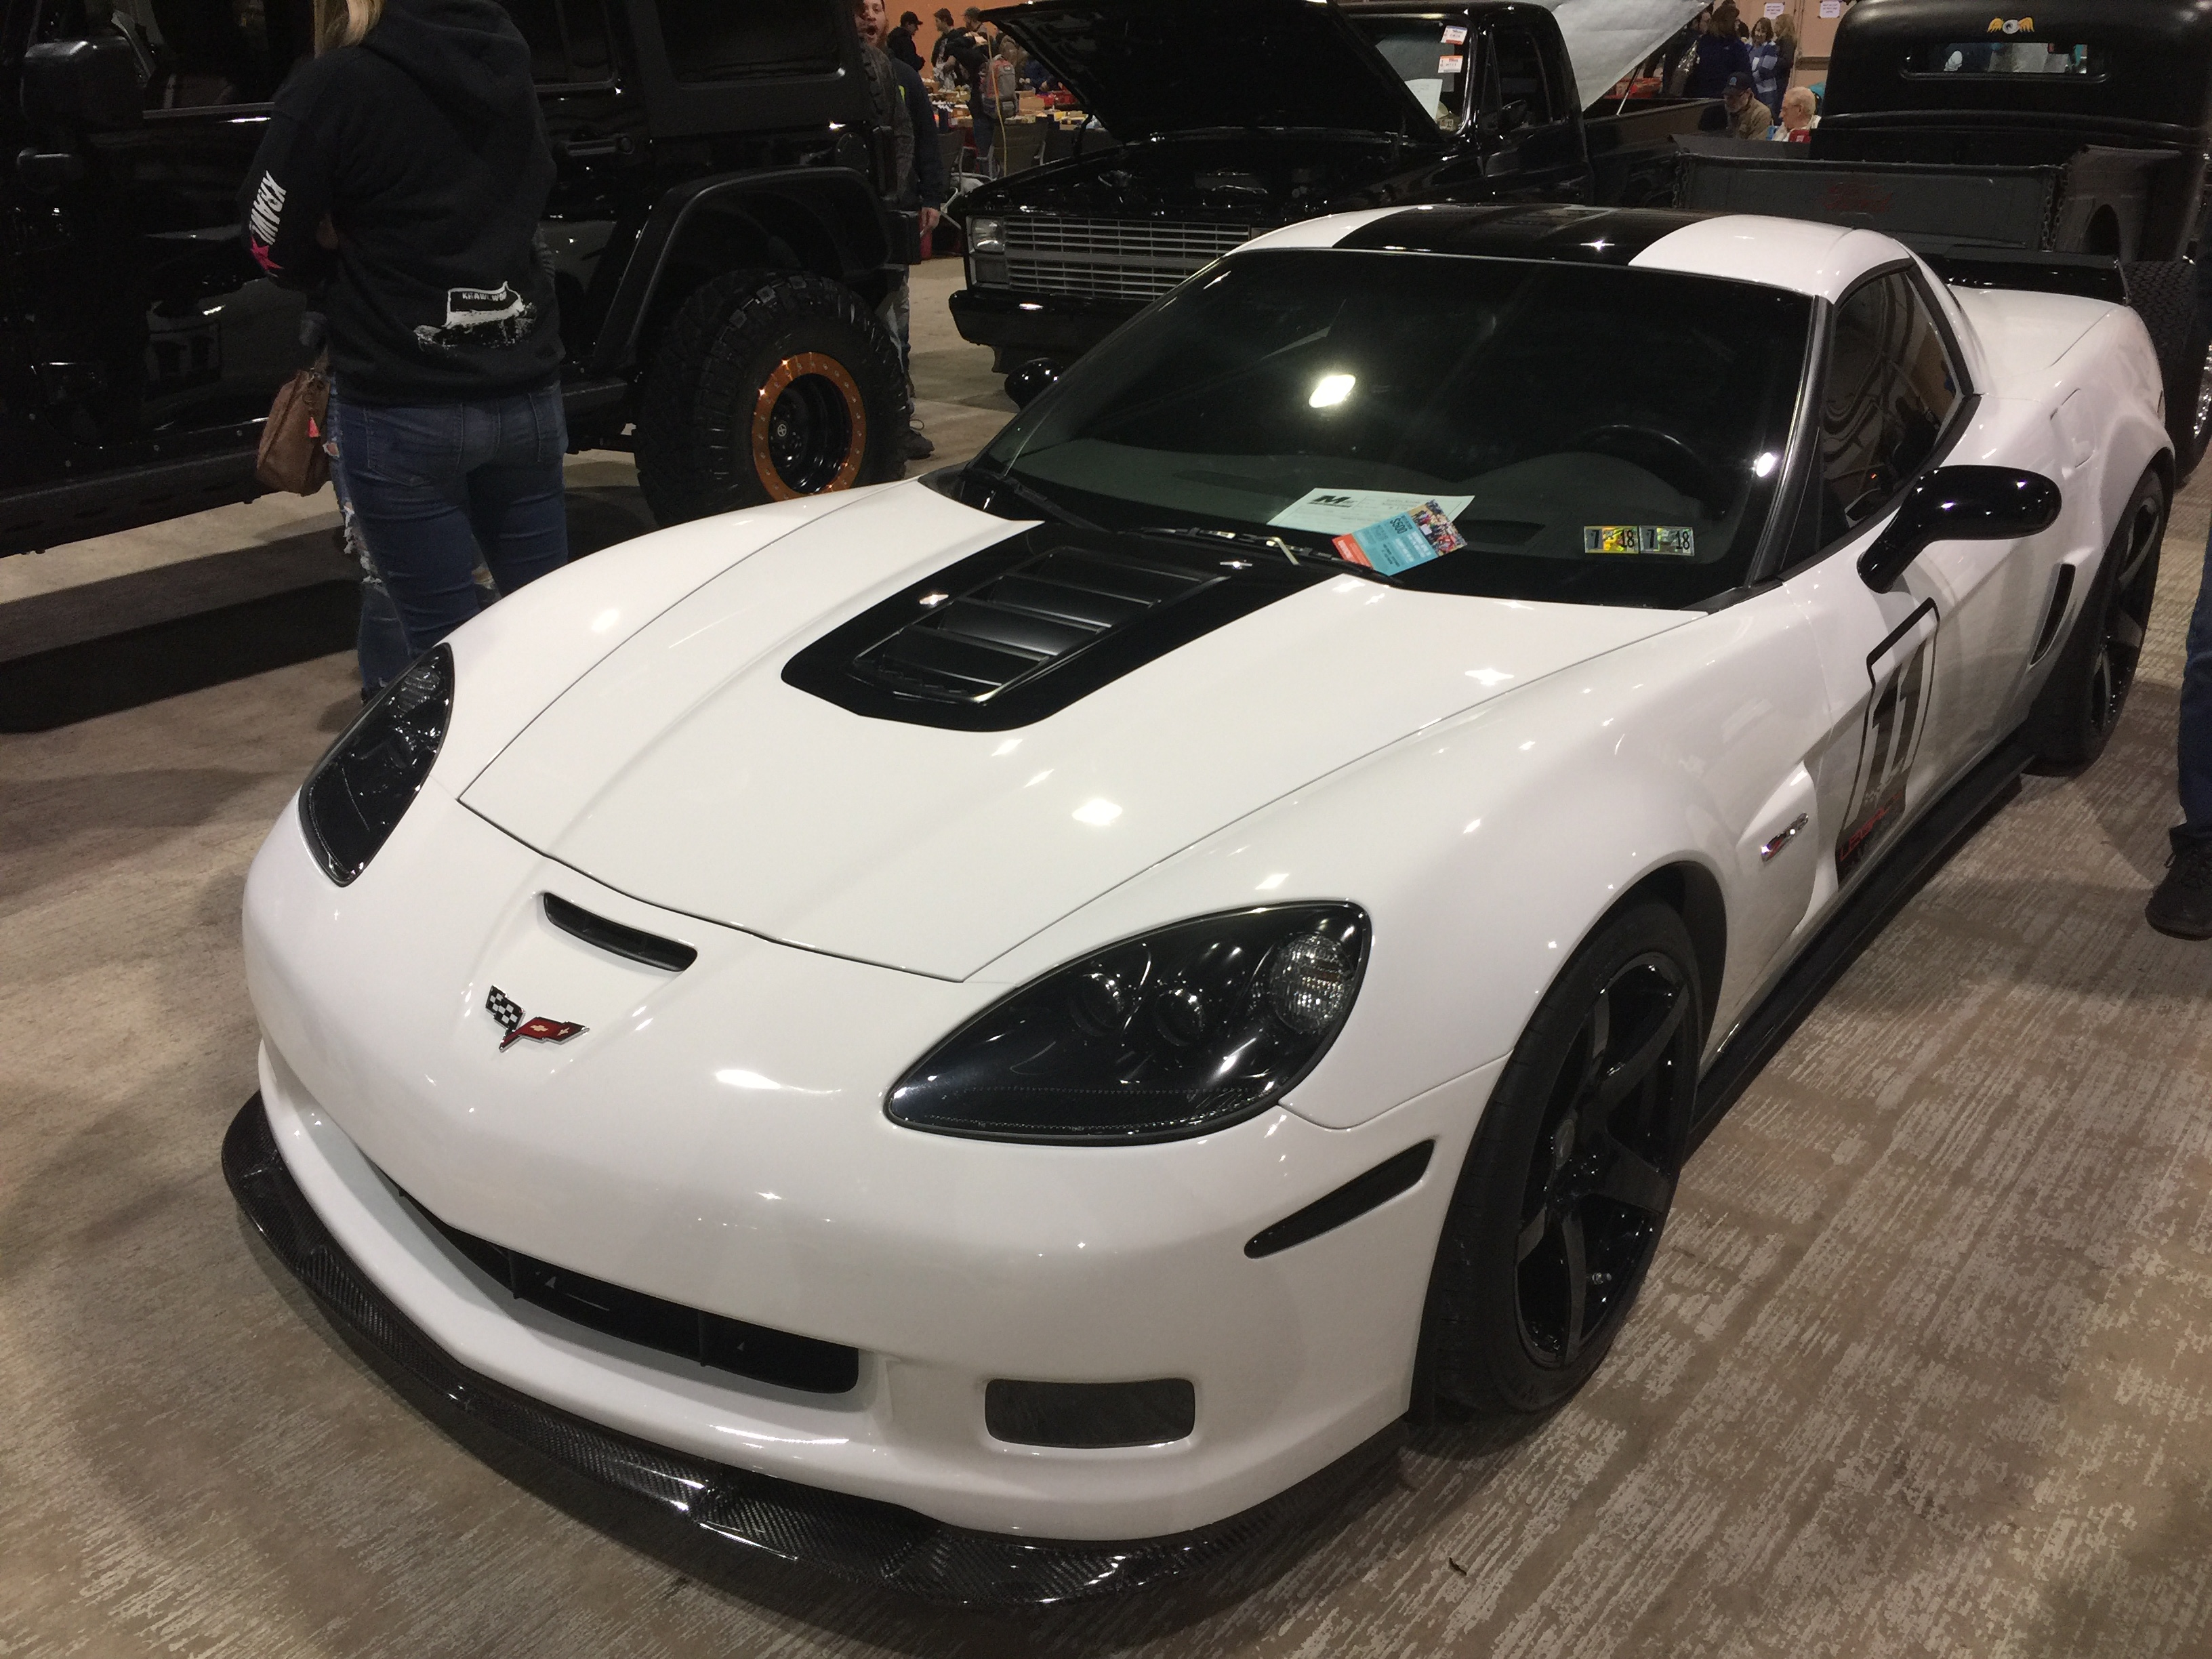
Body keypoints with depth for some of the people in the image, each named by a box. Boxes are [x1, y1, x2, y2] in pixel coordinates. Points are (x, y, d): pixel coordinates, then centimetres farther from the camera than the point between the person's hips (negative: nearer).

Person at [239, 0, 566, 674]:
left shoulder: (336, 85, -11)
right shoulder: (506, 58, 5)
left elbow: (269, 240, -3)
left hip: (402, 408, -5)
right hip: (527, 391, 5)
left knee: (449, 641, 2)